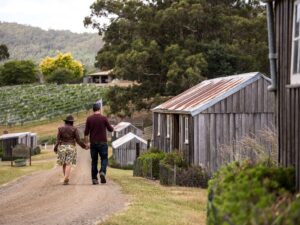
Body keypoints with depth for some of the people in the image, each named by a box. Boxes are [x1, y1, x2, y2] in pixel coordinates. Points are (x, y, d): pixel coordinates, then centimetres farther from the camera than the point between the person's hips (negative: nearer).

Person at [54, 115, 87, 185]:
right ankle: (65, 180, -20)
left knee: (64, 164, 15)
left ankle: (66, 178, 19)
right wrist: (84, 146, 8)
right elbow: (78, 140, -6)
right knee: (68, 164, -6)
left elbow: (58, 140, -3)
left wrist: (55, 148, 11)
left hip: (62, 148, 2)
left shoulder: (60, 129, 1)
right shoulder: (74, 129, -2)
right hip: (71, 148, -2)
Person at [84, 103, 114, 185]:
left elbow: (86, 132, 0)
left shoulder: (89, 119, 0)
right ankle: (102, 172, -19)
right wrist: (113, 128, 29)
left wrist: (86, 143, 7)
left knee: (94, 161, 8)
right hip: (102, 142, -2)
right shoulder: (104, 118, -5)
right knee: (104, 159, 7)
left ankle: (94, 179, 5)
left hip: (93, 143, 2)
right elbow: (110, 129, 6)